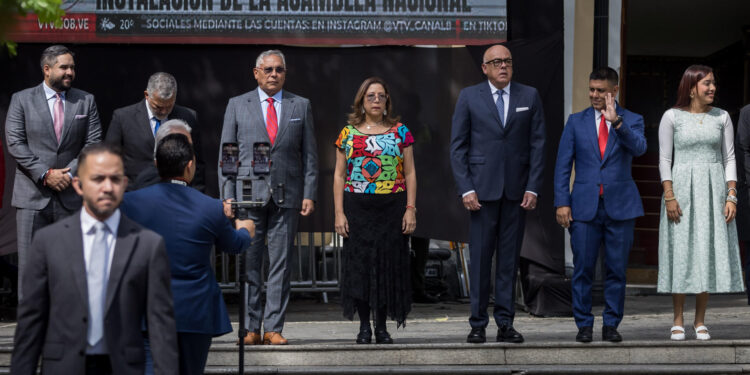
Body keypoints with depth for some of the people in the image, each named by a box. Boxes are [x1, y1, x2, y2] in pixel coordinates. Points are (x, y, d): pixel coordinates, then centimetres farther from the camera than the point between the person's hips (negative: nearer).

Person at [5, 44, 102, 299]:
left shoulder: (86, 101, 9)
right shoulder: (22, 100, 4)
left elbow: (93, 144, 4)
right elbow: (15, 144, -4)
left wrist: (70, 173, -9)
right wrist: (45, 174, -13)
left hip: (71, 196, 1)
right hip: (33, 195, -1)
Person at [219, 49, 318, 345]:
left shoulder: (301, 106, 11)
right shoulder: (237, 105, 9)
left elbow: (309, 154, 10)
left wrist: (309, 194, 0)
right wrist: (227, 195, -1)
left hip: (287, 195, 1)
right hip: (249, 193, -1)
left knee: (281, 265, 1)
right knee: (249, 265, -1)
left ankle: (273, 328, 5)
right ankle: (251, 328, 5)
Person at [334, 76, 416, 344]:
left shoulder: (400, 132, 6)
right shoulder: (349, 133, 7)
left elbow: (410, 173, 6)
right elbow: (339, 175, 6)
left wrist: (411, 209, -3)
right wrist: (339, 213, -2)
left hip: (392, 209, 0)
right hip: (357, 209, 0)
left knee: (388, 262, 1)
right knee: (359, 264, -2)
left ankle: (382, 327, 9)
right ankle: (364, 327, 7)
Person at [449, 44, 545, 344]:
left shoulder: (529, 97, 8)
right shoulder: (469, 97, 4)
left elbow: (537, 145, 6)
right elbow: (458, 146, 2)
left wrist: (533, 188, -2)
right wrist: (466, 189, -7)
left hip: (516, 190, 2)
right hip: (483, 189, -1)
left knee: (510, 258, 4)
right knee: (480, 257, -2)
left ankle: (505, 324, 9)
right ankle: (478, 324, 5)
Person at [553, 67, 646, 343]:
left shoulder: (631, 121, 5)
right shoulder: (576, 121, 7)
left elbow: (639, 148, -16)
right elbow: (563, 165, 6)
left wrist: (616, 121, -27)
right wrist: (562, 203, -3)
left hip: (620, 205, 0)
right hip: (585, 205, 0)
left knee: (616, 269, 4)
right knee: (583, 269, 1)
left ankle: (611, 324, 14)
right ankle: (584, 325, 11)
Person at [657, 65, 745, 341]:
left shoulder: (721, 117, 7)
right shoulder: (672, 117, 0)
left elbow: (729, 159, 7)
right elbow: (664, 159, -1)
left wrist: (731, 196, -2)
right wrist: (669, 196, -10)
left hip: (713, 189, 2)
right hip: (682, 187, -2)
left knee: (709, 252, 1)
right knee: (681, 252, -2)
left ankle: (700, 321, 9)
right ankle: (678, 321, 6)